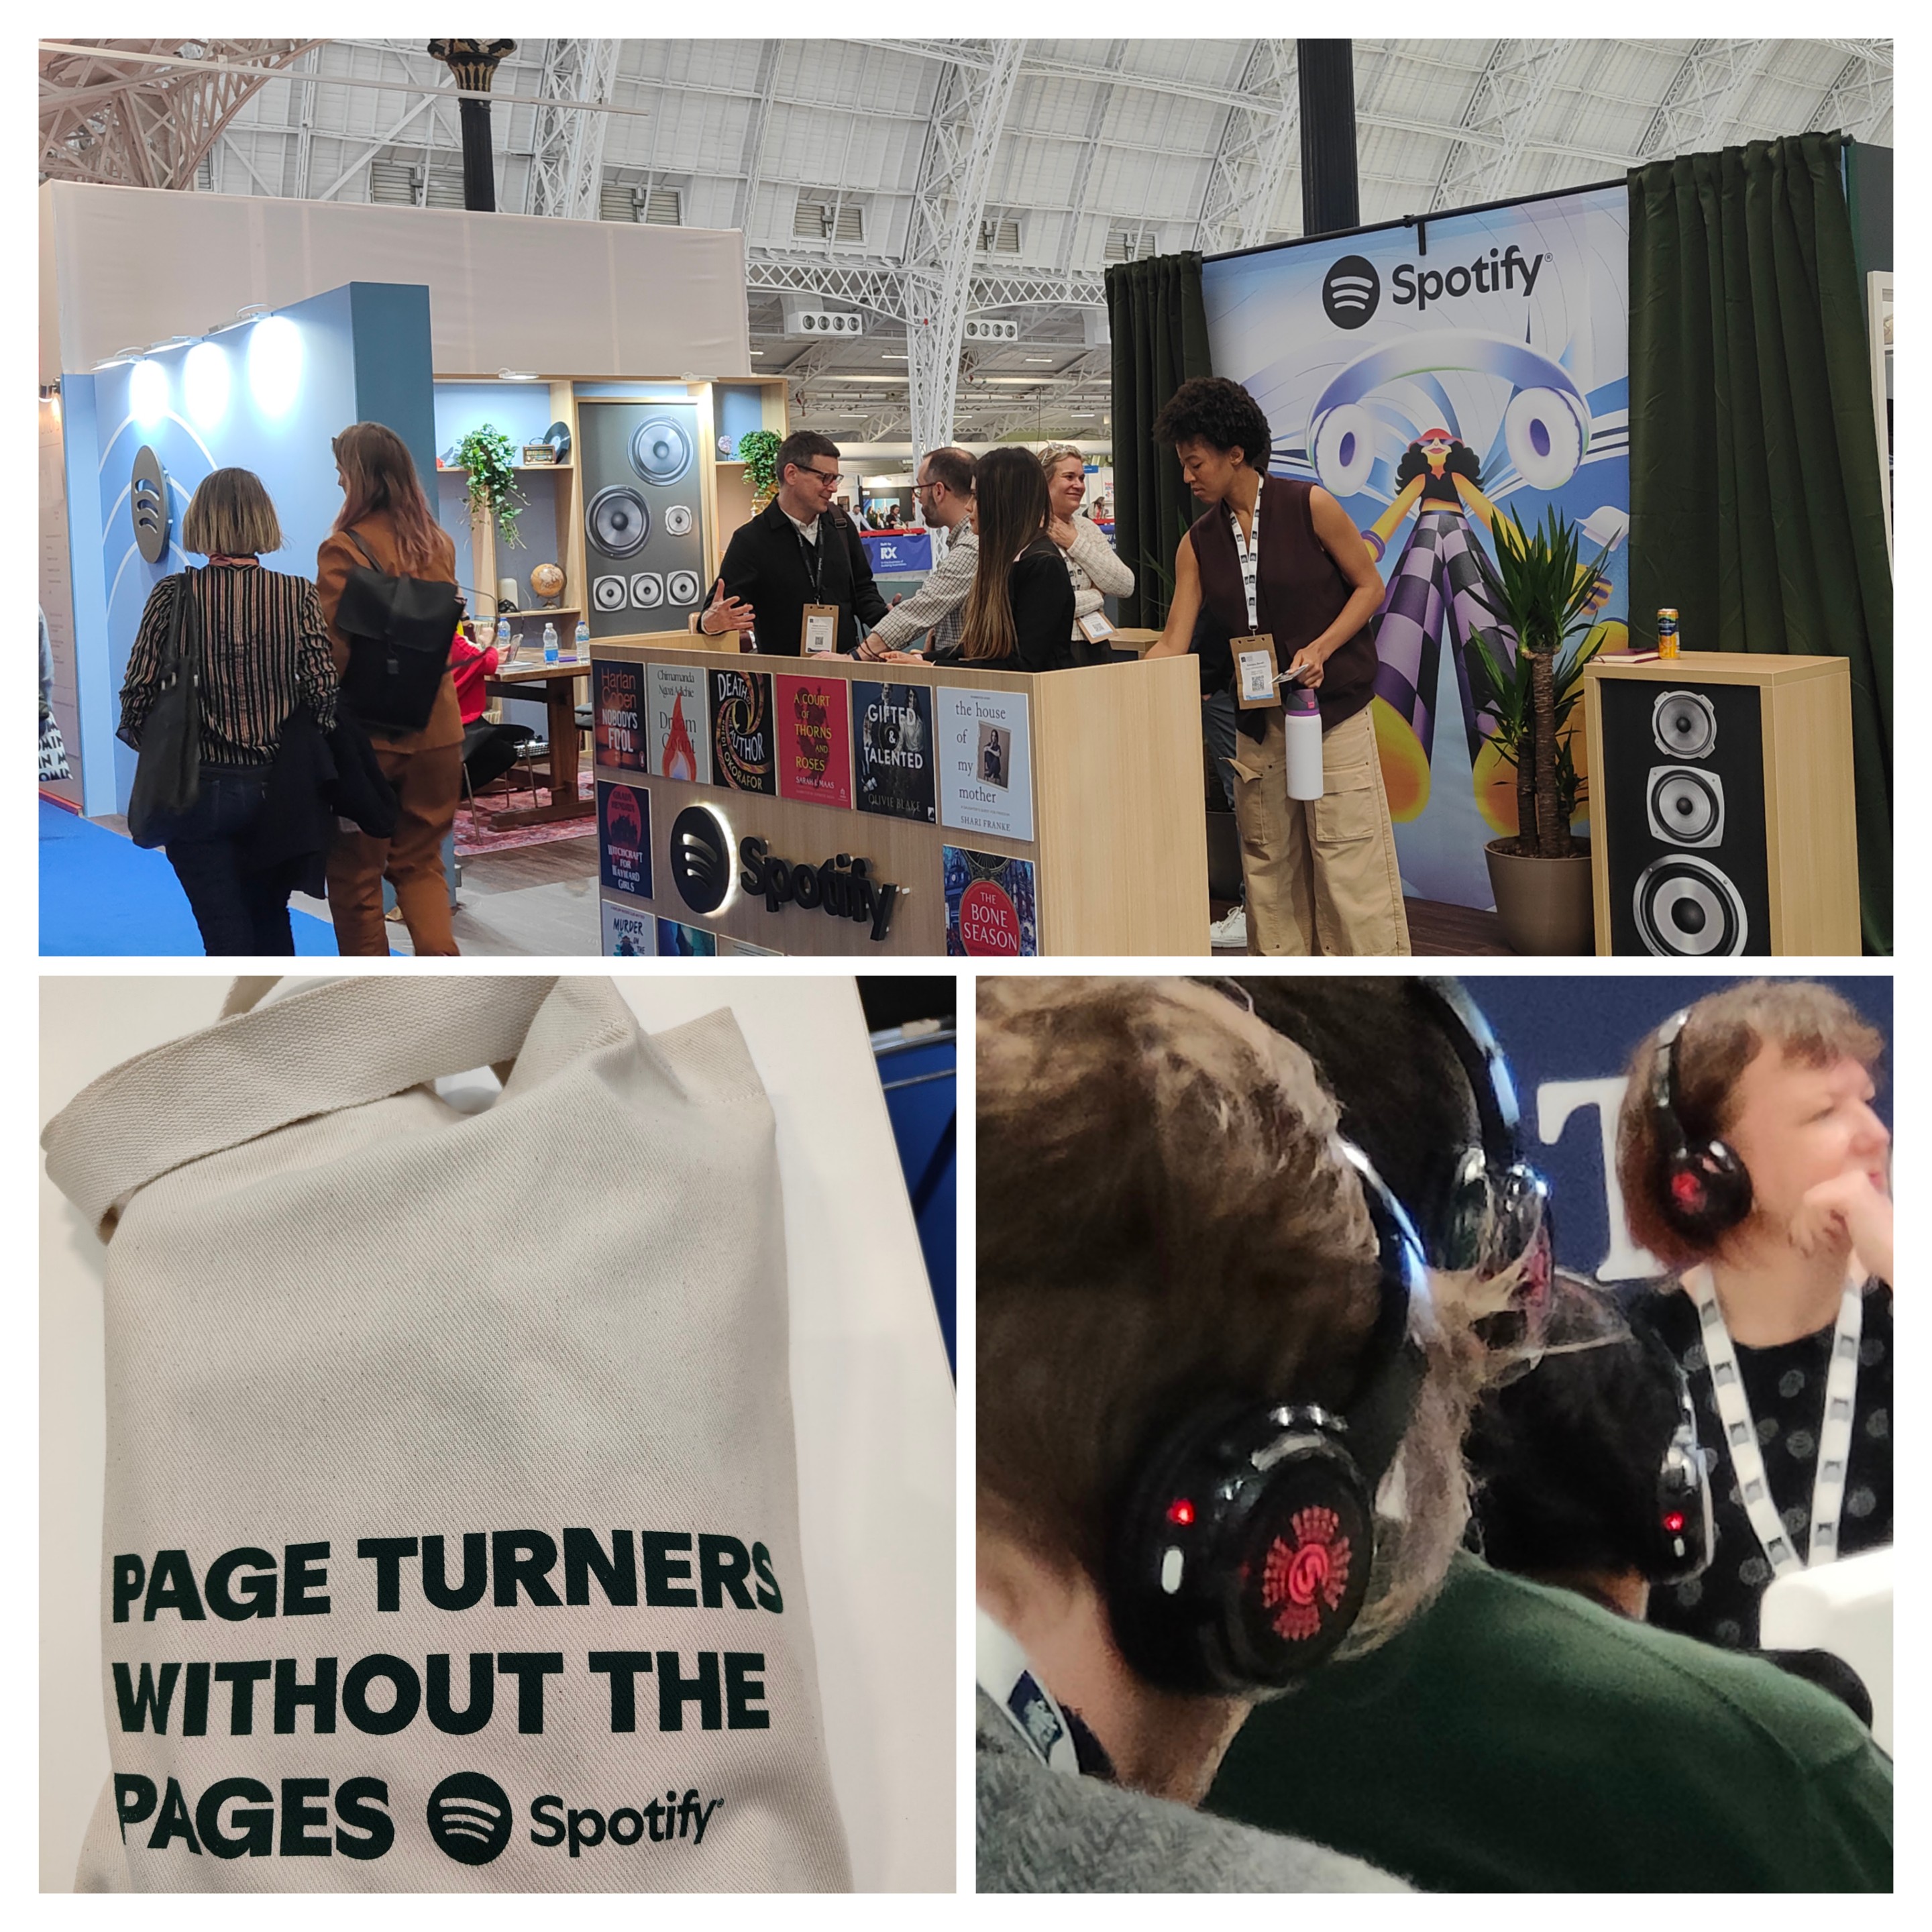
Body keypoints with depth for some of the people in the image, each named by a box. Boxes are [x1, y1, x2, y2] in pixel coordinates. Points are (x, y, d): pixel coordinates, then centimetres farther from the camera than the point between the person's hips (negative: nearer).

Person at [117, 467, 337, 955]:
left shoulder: (174, 595, -7)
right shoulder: (299, 596, -5)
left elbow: (137, 700, -8)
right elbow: (325, 696, -9)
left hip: (198, 793, -2)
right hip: (277, 791, 2)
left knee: (228, 942, 4)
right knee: (272, 924, 21)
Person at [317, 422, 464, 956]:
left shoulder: (343, 548, -14)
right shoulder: (438, 543, 4)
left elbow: (332, 650, -15)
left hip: (366, 731, -5)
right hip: (435, 728, 5)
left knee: (356, 872, 10)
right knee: (422, 863, 16)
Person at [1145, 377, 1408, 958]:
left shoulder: (1310, 507, -7)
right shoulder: (1198, 544, 5)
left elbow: (1370, 586, -2)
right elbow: (1174, 643, 1)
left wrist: (1320, 649, -16)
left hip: (1334, 711, -5)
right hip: (1258, 720, 5)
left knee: (1349, 865, -4)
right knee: (1269, 868, 8)